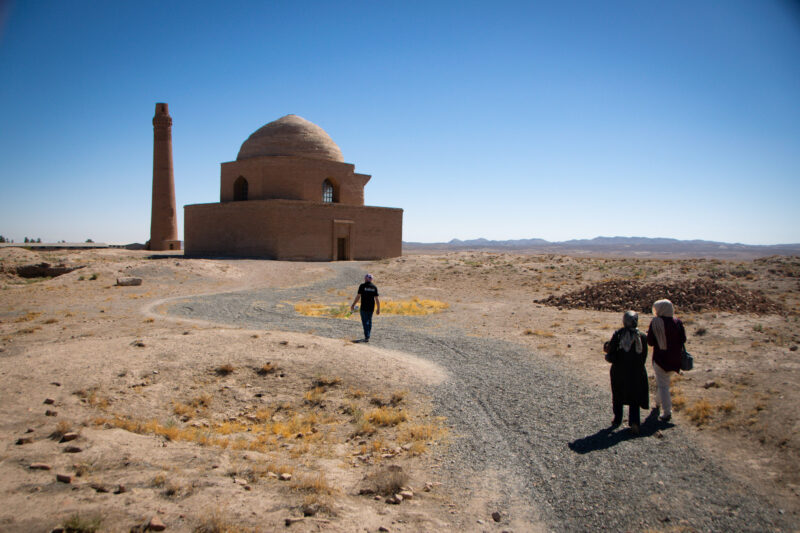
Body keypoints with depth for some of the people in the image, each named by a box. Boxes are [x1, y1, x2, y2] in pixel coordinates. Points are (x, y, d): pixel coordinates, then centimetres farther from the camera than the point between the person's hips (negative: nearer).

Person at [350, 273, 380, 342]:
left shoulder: (362, 286, -8)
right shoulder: (374, 287, 1)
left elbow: (358, 296, -10)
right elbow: (377, 299, 0)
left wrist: (353, 305, -1)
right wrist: (378, 309, 6)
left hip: (363, 307, -4)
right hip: (371, 307, 4)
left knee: (365, 322, 1)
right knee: (369, 320, 19)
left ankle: (367, 337, -8)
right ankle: (367, 335, 28)